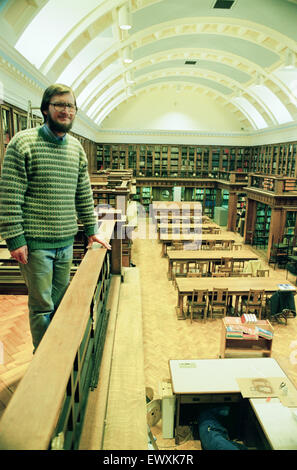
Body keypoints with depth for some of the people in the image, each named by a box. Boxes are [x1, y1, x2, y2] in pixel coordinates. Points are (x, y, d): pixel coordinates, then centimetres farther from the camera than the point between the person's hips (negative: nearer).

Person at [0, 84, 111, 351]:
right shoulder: (24, 143, -6)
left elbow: (84, 194, 16)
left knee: (61, 301, 15)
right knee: (42, 305, 5)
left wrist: (91, 230, 14)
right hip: (35, 242, -5)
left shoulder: (76, 148, 12)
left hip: (66, 241, 5)